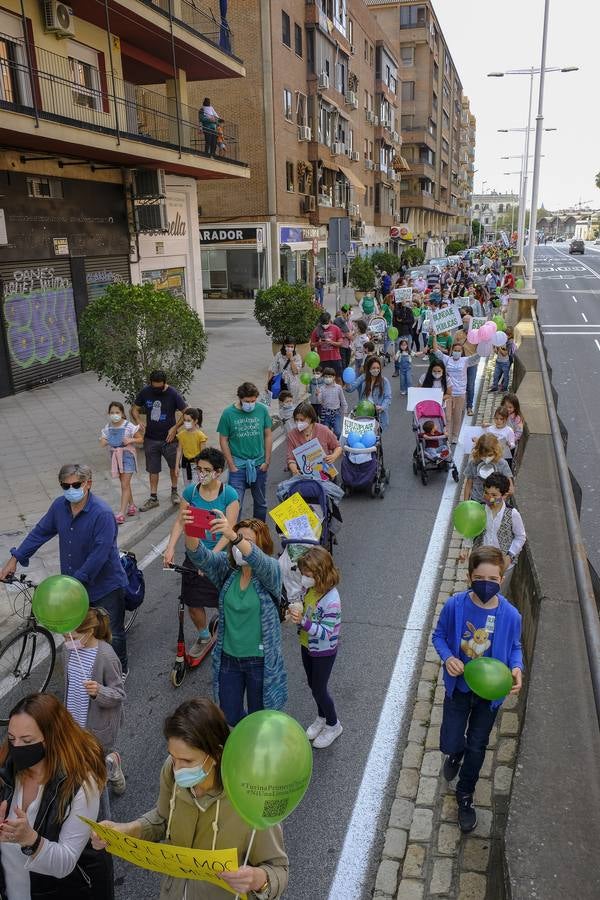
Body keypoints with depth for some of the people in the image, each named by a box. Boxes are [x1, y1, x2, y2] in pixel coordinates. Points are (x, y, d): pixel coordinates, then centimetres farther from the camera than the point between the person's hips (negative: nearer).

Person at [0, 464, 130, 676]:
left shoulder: (102, 513, -26)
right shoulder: (60, 506, -5)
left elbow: (100, 553, -28)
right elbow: (40, 532, 7)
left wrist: (76, 579, -28)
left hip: (105, 585, -6)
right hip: (74, 585, 6)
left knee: (112, 633, 10)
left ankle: (121, 669, 34)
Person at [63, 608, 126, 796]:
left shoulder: (106, 657, -29)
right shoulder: (70, 648, -8)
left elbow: (119, 694, -21)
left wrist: (99, 692, -41)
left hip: (98, 724, -6)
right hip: (75, 720, 7)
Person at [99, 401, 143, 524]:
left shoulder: (129, 426, -12)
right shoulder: (107, 428, 0)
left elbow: (141, 439, -6)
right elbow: (104, 442, 8)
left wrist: (131, 440, -23)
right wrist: (103, 442, -14)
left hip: (127, 456, -5)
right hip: (115, 457, 5)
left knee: (125, 484, -7)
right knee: (124, 483, 17)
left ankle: (121, 513, -8)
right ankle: (131, 505, 33)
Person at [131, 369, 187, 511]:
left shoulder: (173, 394, -14)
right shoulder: (145, 392, -6)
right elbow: (134, 409, 6)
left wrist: (174, 428, -16)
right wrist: (139, 422, -13)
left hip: (169, 439, -2)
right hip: (150, 439, 2)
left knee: (174, 466, 14)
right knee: (153, 469, 10)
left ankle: (174, 491, 36)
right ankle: (153, 498, 21)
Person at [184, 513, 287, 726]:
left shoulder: (270, 570, -17)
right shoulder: (227, 566, -7)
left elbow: (257, 560, -40)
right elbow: (200, 556, -25)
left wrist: (233, 535, -58)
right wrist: (190, 532, -48)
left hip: (260, 660, -3)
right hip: (228, 657, 3)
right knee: (229, 716, 19)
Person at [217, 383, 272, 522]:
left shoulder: (262, 409, -3)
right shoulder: (228, 413, -9)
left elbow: (268, 435, 4)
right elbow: (223, 440, -4)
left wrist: (267, 461, 0)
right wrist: (231, 465, -7)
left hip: (259, 465, 3)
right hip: (238, 465, -2)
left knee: (261, 503, 15)